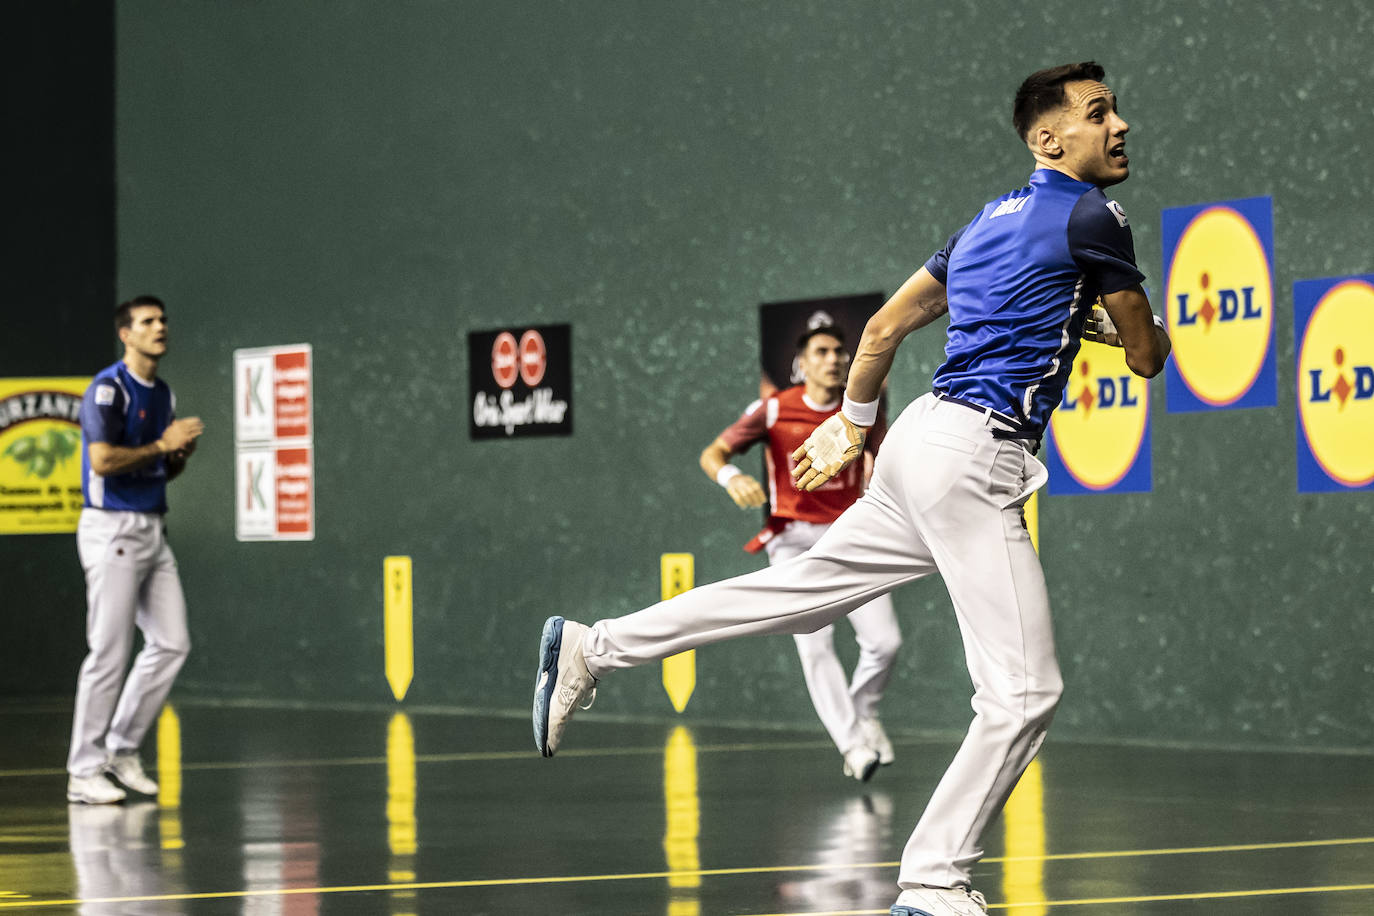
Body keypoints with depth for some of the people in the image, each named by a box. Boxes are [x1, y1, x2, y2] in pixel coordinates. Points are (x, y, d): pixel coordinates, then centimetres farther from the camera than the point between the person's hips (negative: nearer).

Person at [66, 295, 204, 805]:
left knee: (171, 643, 5)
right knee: (110, 652, -8)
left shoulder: (163, 394, 16)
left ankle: (122, 747, 18)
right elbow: (103, 460, -22)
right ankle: (84, 771, -1)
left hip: (153, 529, 8)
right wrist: (162, 445, -15)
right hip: (112, 529, -8)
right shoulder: (108, 388, -11)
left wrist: (183, 452, 2)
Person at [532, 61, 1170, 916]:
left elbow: (884, 326, 23)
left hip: (926, 438, 9)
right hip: (971, 458, -9)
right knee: (1025, 692, -8)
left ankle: (591, 649, 21)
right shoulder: (1093, 218, -9)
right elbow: (1147, 355, -1)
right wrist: (1115, 321, 22)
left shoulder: (993, 219, 17)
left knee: (799, 591, 19)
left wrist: (851, 423, 36)